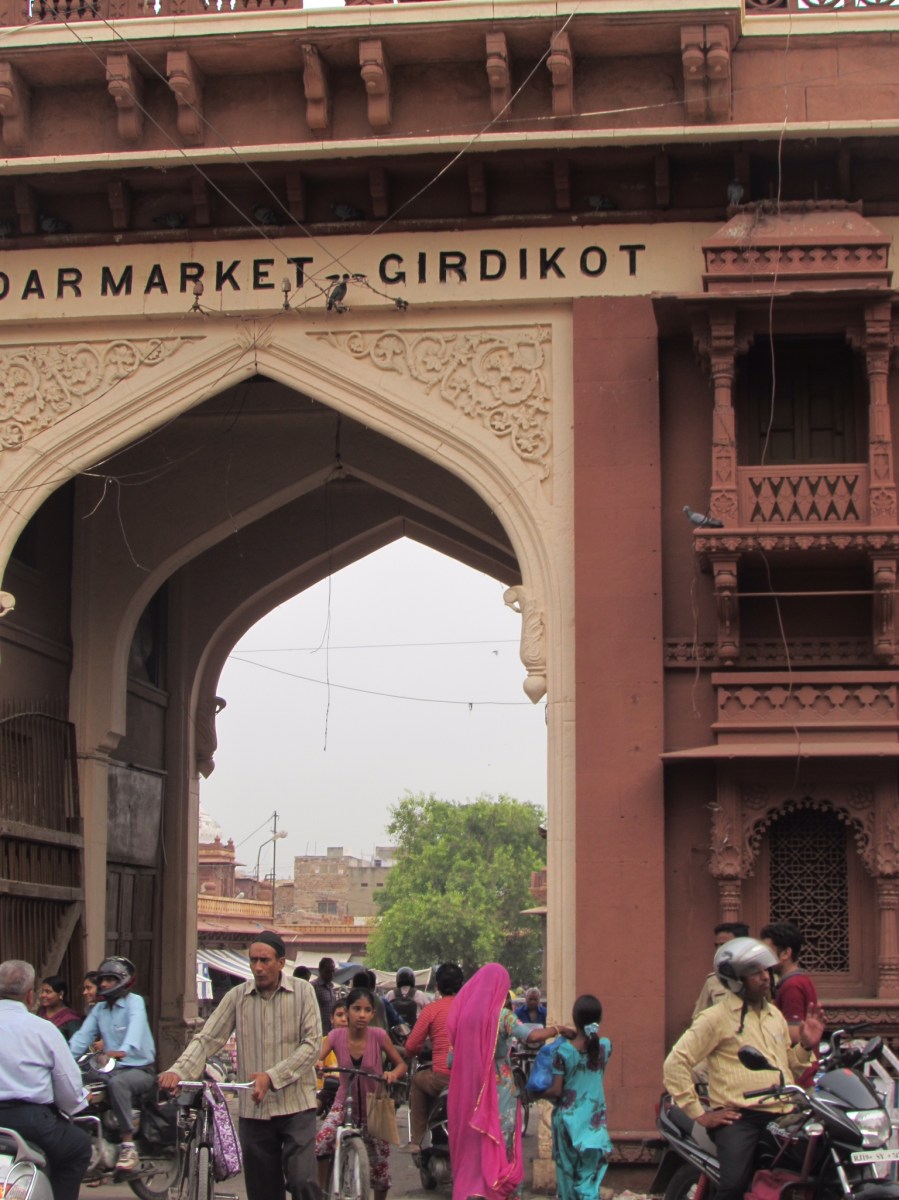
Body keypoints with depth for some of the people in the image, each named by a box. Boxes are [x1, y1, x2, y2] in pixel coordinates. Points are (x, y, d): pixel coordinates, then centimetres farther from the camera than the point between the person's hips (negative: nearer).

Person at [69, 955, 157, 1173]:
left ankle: (128, 1147, -33)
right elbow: (83, 1036, 0)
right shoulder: (99, 1008, 14)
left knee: (117, 1083, -37)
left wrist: (123, 1050, -47)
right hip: (113, 1068, 6)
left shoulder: (134, 1001, -6)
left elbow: (136, 1028, -27)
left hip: (140, 1069, -6)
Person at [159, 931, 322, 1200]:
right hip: (253, 1109, 2)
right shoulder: (238, 996, 4)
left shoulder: (302, 992, -1)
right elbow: (207, 1038, -2)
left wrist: (272, 1077, -17)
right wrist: (178, 1071, -19)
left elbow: (312, 1044, -7)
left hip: (296, 1106, -2)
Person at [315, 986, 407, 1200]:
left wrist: (393, 1074, -27)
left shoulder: (378, 1036, -14)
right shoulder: (336, 1036, -11)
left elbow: (401, 1065, -5)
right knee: (321, 1144, -26)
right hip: (344, 1104, 0)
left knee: (380, 1166, 5)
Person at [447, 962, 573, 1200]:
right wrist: (558, 1029, -11)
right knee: (498, 1147, 6)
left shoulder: (462, 1011, 2)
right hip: (499, 1089, -4)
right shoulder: (501, 1015, -11)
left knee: (469, 1147, 14)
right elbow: (532, 1035, -25)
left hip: (466, 1091, 4)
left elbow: (451, 1059, 6)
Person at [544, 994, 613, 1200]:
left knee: (566, 1174, 13)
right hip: (594, 1122, 2)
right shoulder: (605, 1046, -4)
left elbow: (556, 1091, -12)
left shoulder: (563, 1051, -13)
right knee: (589, 1180, 1)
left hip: (568, 1119, -2)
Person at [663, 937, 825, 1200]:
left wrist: (806, 1046, 13)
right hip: (739, 1117, -7)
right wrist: (699, 1113, -8)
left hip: (782, 1115, 7)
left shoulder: (775, 1015, 23)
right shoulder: (716, 1018, 0)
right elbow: (675, 1063, -6)